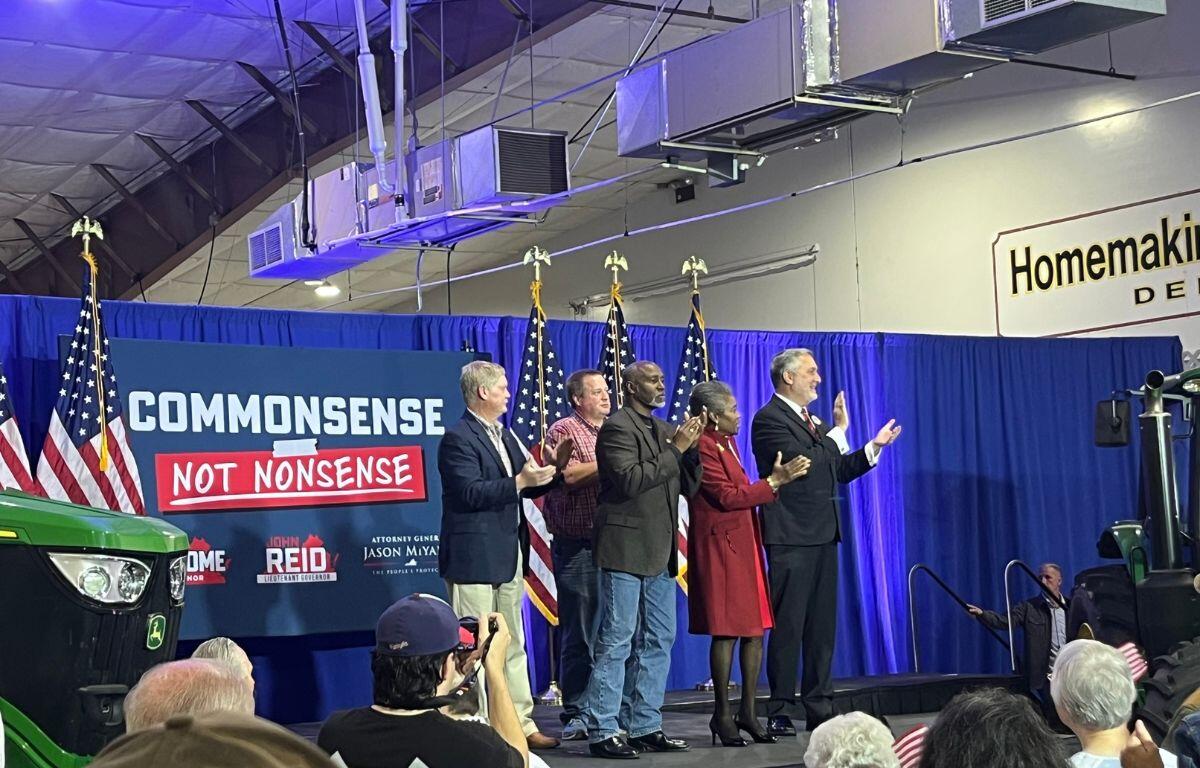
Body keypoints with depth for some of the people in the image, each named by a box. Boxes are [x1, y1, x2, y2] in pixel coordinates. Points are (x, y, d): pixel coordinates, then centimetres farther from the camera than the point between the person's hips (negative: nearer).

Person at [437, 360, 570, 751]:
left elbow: (522, 489, 18)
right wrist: (519, 481, -25)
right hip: (473, 558, -9)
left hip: (509, 557, 9)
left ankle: (521, 723, 19)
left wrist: (554, 469, 3)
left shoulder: (505, 436, 16)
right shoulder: (458, 438, -12)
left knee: (513, 646, 12)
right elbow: (471, 492, -21)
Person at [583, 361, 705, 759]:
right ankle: (601, 731, 1)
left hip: (660, 553, 8)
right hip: (626, 550, -8)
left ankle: (646, 727, 19)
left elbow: (688, 487, 13)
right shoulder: (617, 428, -9)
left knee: (658, 642, 11)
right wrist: (674, 450, -17)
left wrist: (690, 446, -2)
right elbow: (631, 480, -21)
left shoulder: (664, 430, 15)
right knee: (615, 643, -5)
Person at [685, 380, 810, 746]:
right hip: (721, 548, -10)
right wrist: (774, 481, -15)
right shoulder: (702, 447, -13)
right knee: (726, 632, -6)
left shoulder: (726, 442, 18)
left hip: (745, 547, 10)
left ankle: (747, 713, 14)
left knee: (755, 631, 8)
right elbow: (727, 497, -17)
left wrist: (775, 479, 7)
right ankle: (722, 716, 3)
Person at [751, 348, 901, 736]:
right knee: (787, 626, -6)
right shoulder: (769, 419, -9)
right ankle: (780, 713, -1)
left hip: (823, 535, 9)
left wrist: (874, 448, 16)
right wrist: (838, 432, -13)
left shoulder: (812, 420, 19)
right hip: (791, 537, -9)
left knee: (823, 627, 11)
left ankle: (820, 708, 17)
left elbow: (831, 473, 21)